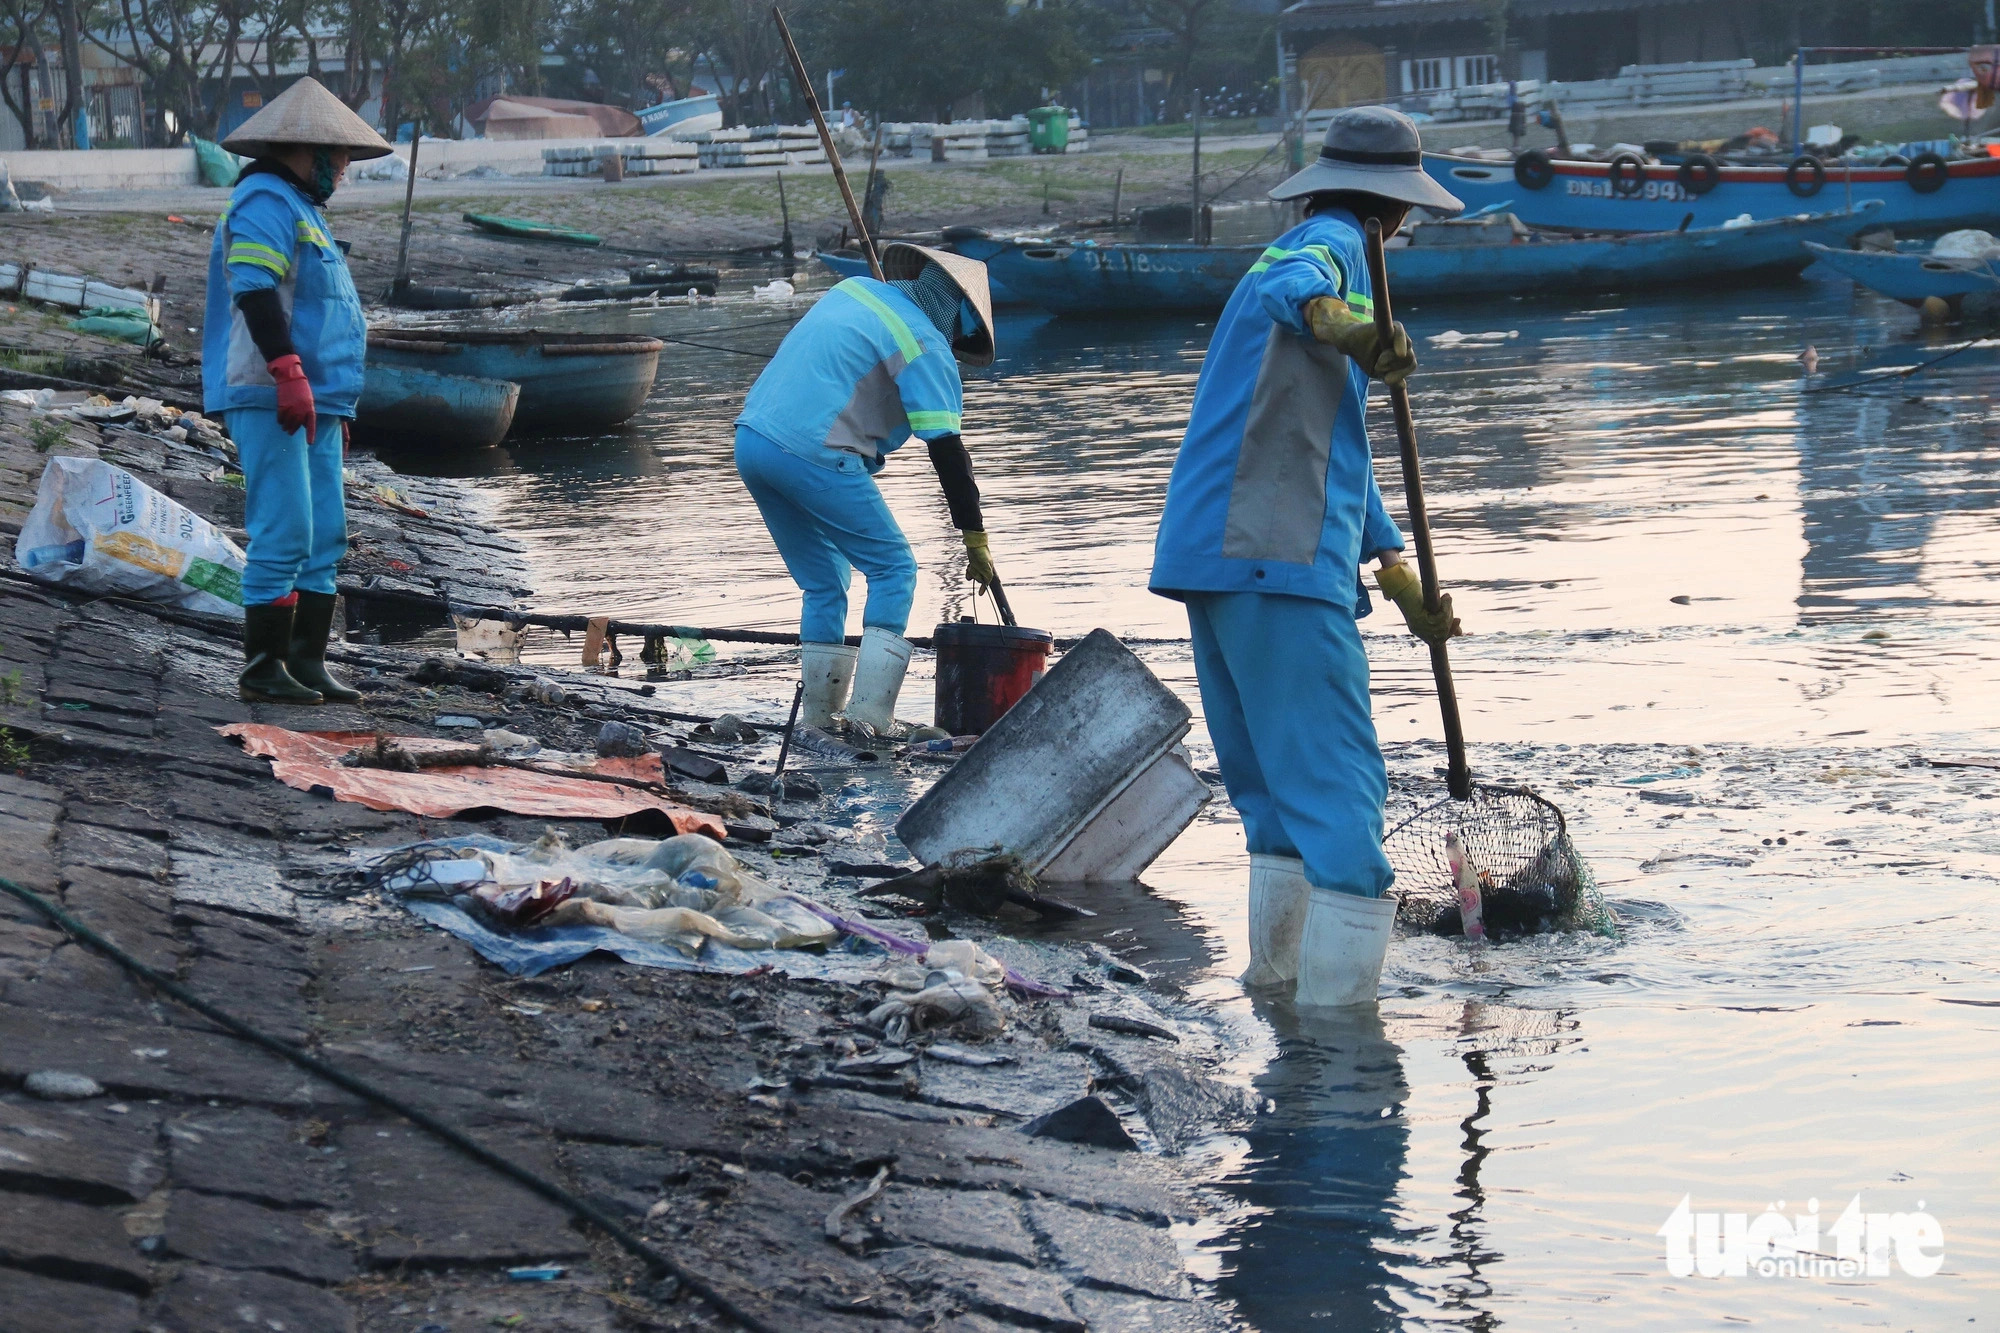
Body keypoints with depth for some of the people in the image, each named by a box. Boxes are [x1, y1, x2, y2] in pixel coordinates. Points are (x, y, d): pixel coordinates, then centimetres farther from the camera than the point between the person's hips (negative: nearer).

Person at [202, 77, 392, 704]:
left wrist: (336, 404, 29)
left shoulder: (301, 209, 24)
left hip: (313, 402, 10)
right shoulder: (266, 202, -9)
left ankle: (307, 663, 11)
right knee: (285, 533, -12)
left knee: (324, 539, 8)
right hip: (270, 399, -10)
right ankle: (262, 668, -9)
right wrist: (289, 374, -29)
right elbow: (255, 289, -22)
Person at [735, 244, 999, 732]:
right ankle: (869, 717, -8)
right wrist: (975, 539, -2)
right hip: (812, 455, -8)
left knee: (823, 583, 19)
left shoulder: (855, 289, 19)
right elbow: (947, 450, -6)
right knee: (894, 571, 3)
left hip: (750, 439, 8)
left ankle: (819, 719, 19)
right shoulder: (926, 344, -3)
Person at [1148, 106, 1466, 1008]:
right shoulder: (1334, 245, -2)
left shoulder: (1302, 248, 28)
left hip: (1217, 558, 10)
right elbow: (1291, 289, -31)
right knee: (1339, 789, -11)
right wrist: (1334, 321, -53)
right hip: (1282, 563, -10)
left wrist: (1396, 573, 34)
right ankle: (1338, 1003, -16)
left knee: (1274, 784, 20)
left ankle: (1277, 971, 26)